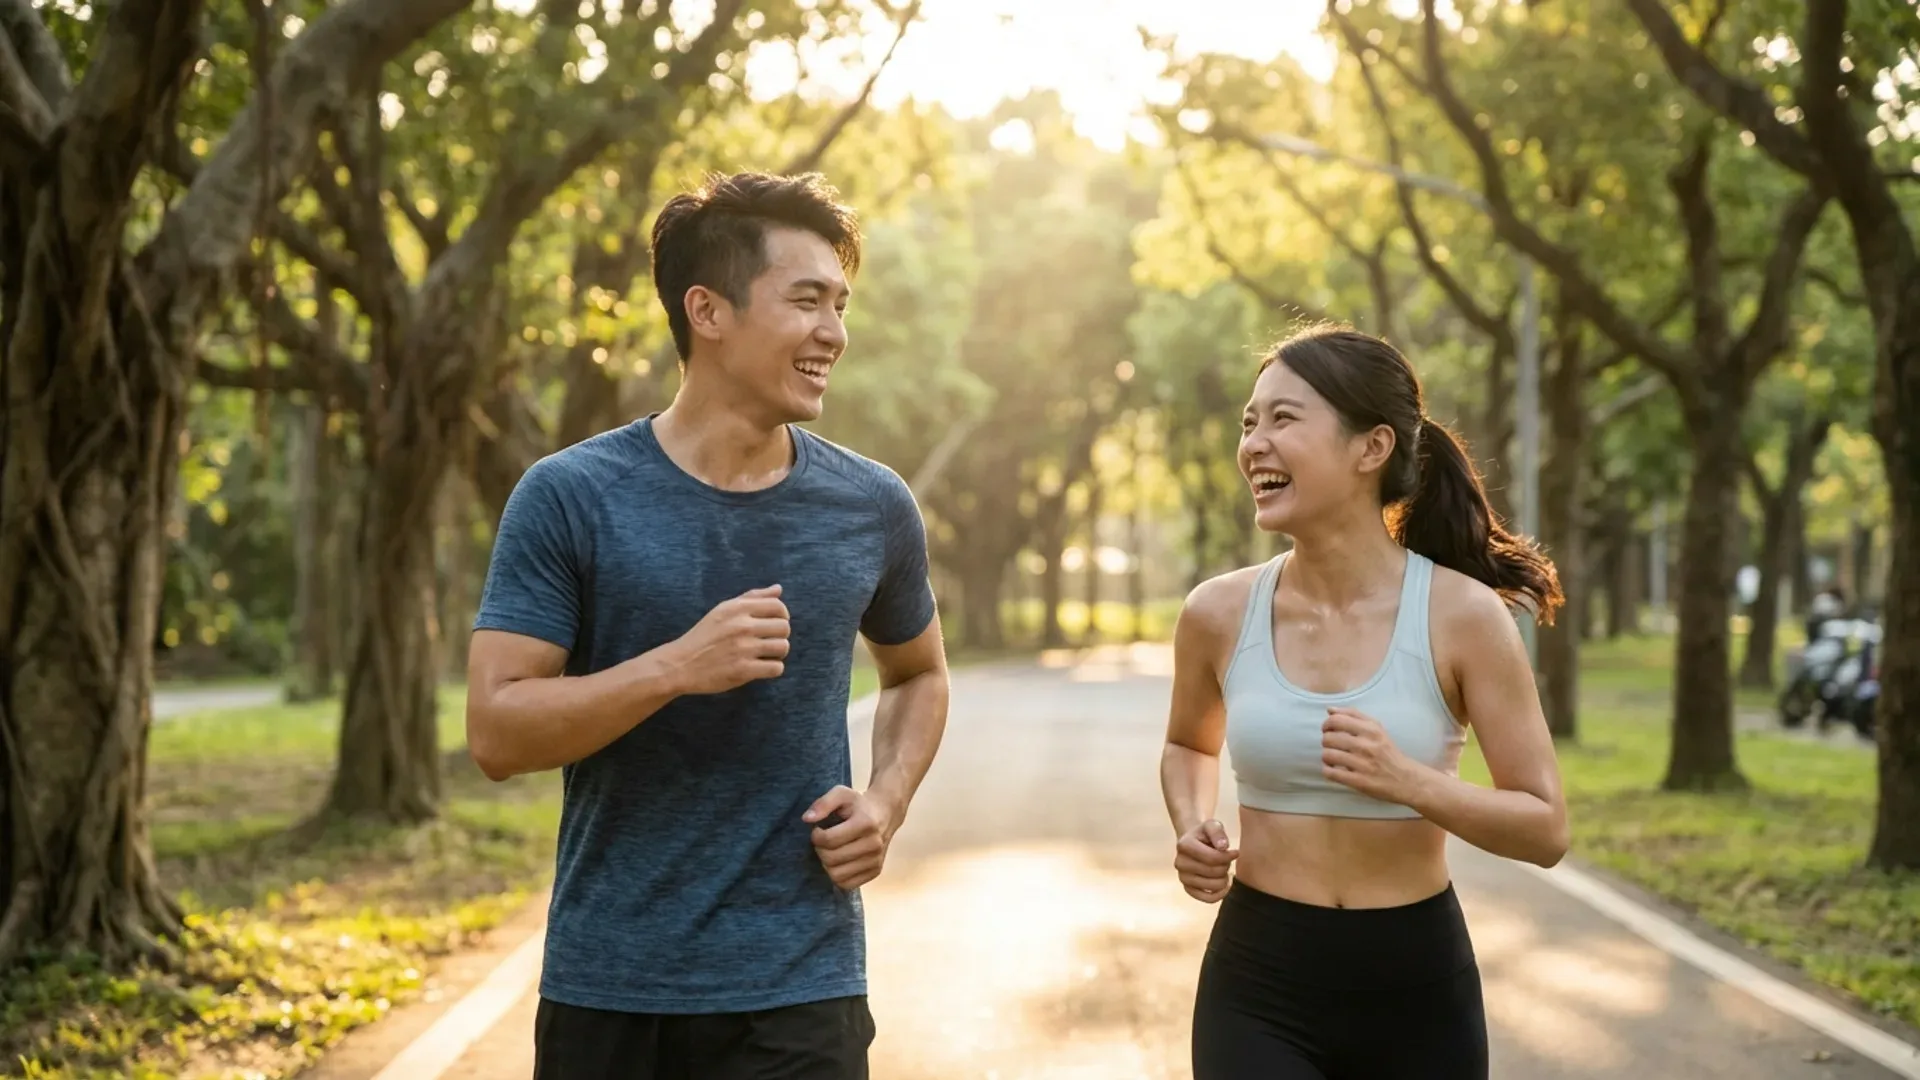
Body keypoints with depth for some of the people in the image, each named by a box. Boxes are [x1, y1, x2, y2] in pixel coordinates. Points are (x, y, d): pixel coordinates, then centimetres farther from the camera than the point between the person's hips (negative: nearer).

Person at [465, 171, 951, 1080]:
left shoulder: (873, 510, 1)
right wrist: (675, 669, -23)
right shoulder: (569, 498, -6)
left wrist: (888, 799, 1)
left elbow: (918, 673, 19)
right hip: (607, 989, -1)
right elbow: (497, 732, -10)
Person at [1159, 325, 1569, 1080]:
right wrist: (1193, 832, -3)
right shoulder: (1219, 613, -4)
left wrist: (1409, 781, -25)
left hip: (1416, 987, 0)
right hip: (1257, 986, 1)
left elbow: (1545, 829, -8)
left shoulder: (1462, 615, -10)